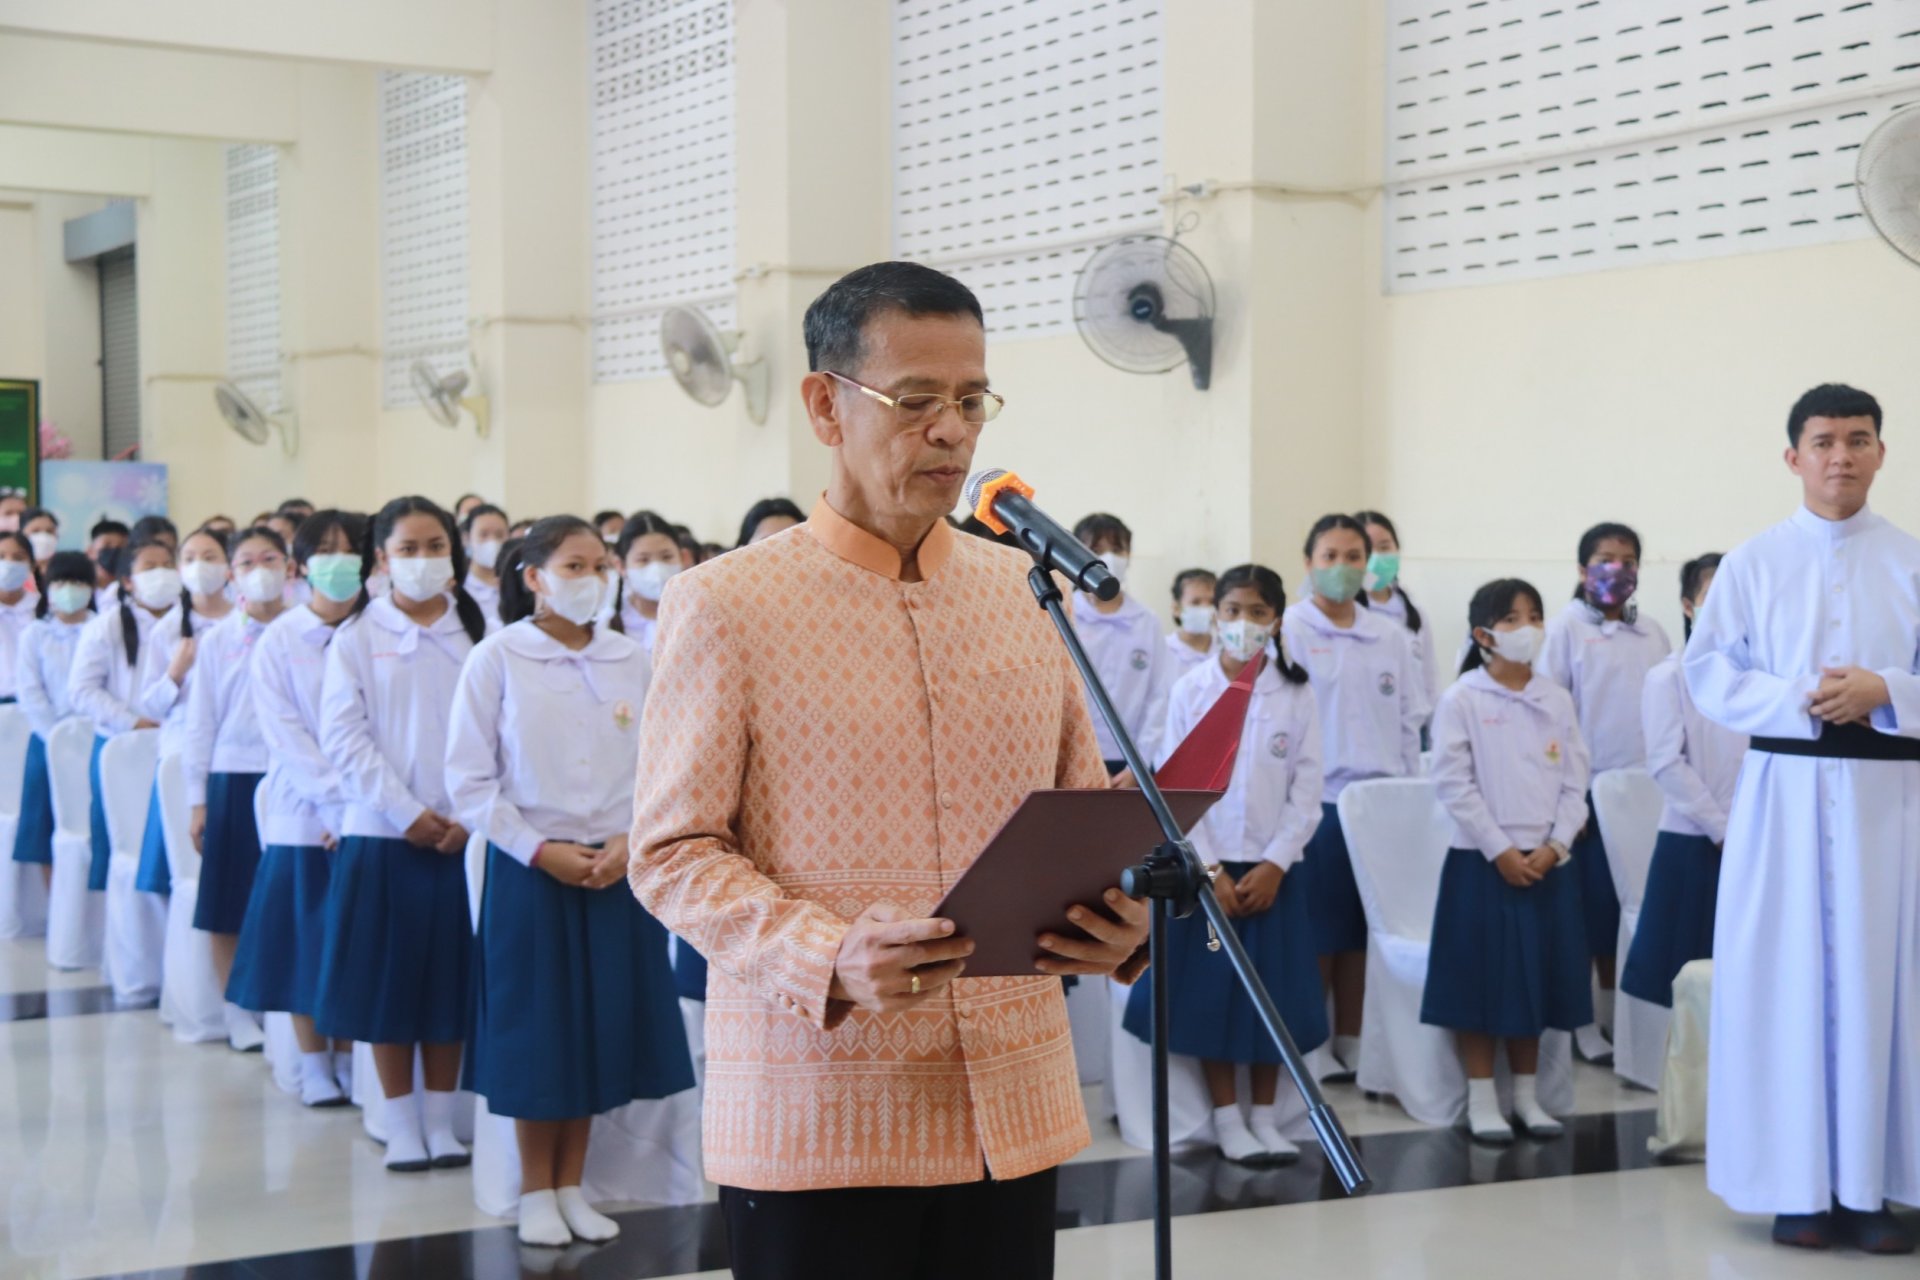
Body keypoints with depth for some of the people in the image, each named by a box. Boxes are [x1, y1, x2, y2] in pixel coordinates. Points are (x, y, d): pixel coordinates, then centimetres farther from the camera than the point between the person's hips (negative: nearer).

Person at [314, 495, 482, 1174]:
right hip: (382, 832, -1)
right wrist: (405, 812, -12)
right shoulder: (357, 638, 2)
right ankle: (401, 1124, 13)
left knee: (450, 982, 6)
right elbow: (344, 737, -5)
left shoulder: (478, 634, 5)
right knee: (389, 981, 3)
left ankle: (440, 1119, 17)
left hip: (462, 833, 1)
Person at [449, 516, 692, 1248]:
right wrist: (540, 849, -12)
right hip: (529, 870, -3)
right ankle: (536, 1193, 18)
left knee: (601, 1028, 7)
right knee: (536, 1029, 4)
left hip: (614, 869, 3)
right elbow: (470, 779, -6)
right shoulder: (498, 658, -5)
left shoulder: (632, 663, 3)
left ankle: (570, 1187, 22)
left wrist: (630, 840, -10)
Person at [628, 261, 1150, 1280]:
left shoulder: (1026, 593, 10)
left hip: (1012, 1105, 4)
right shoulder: (724, 606, -4)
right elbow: (672, 852, -6)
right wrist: (831, 961, -22)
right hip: (815, 1110, -4)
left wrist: (1118, 926, -7)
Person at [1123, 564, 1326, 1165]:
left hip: (1270, 870, 1)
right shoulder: (1190, 690, -2)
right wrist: (1210, 871, -11)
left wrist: (1273, 865, -10)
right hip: (1205, 868, -1)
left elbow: (1306, 793, -1)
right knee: (1209, 993, 1)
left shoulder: (1296, 696, 0)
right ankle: (1227, 1118, 12)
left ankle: (1264, 1116, 16)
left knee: (1271, 993, 5)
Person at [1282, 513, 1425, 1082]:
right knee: (1318, 932, -1)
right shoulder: (1288, 630, -2)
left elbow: (1410, 720, 13)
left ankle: (1351, 1047, 16)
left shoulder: (1390, 636, 11)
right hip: (1319, 801, -4)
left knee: (1362, 931, 8)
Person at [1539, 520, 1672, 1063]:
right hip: (1592, 790, -4)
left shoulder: (1654, 633, 12)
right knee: (1591, 906, 0)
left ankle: (1617, 1014, 16)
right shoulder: (1567, 628, -1)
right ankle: (1582, 1019, 8)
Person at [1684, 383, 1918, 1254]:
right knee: (1786, 978, 0)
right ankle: (1798, 1185, 7)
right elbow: (1710, 671, 0)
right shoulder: (1753, 563, 5)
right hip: (1786, 790, 0)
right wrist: (1798, 698, -14)